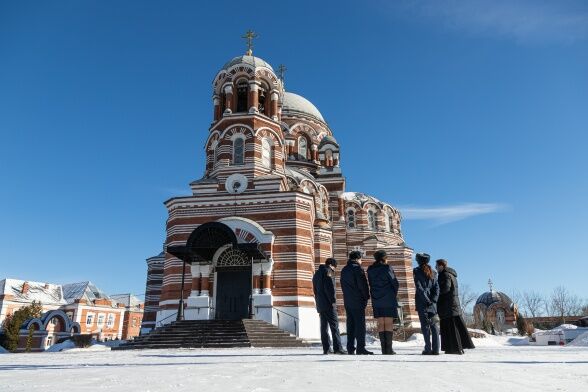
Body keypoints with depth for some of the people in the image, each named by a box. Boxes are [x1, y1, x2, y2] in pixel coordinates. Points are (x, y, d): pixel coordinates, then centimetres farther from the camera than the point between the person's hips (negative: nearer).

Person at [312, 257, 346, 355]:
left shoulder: (317, 273, 21)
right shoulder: (328, 271, -5)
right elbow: (330, 287, -16)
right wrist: (333, 300, -14)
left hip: (320, 304, 8)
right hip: (328, 304, -8)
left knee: (324, 326, 7)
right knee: (334, 325, -6)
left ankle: (326, 348, 7)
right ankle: (337, 348, -10)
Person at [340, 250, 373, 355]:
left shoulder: (344, 270, 16)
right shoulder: (357, 268, -9)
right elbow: (363, 284, -12)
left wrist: (347, 296, 14)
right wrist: (366, 297, -1)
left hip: (347, 301, 7)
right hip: (358, 301, -7)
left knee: (350, 325, 9)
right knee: (360, 324, -5)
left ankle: (350, 348, 10)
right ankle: (361, 348, -6)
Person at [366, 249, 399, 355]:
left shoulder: (370, 269, 5)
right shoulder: (387, 268, -8)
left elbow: (371, 284, 7)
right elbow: (395, 283, -5)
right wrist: (394, 295, 11)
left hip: (376, 300, 4)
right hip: (388, 299, -4)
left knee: (381, 324, 7)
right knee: (389, 324, 0)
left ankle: (384, 348, 5)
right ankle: (388, 349, -2)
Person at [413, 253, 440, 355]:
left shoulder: (417, 271, -3)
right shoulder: (432, 272, 11)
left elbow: (419, 288, -11)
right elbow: (437, 287, 4)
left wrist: (427, 300, -10)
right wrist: (433, 300, -2)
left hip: (422, 302, -4)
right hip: (432, 302, 4)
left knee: (425, 325, -1)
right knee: (434, 325, 8)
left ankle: (428, 349, -3)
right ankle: (435, 349, 8)